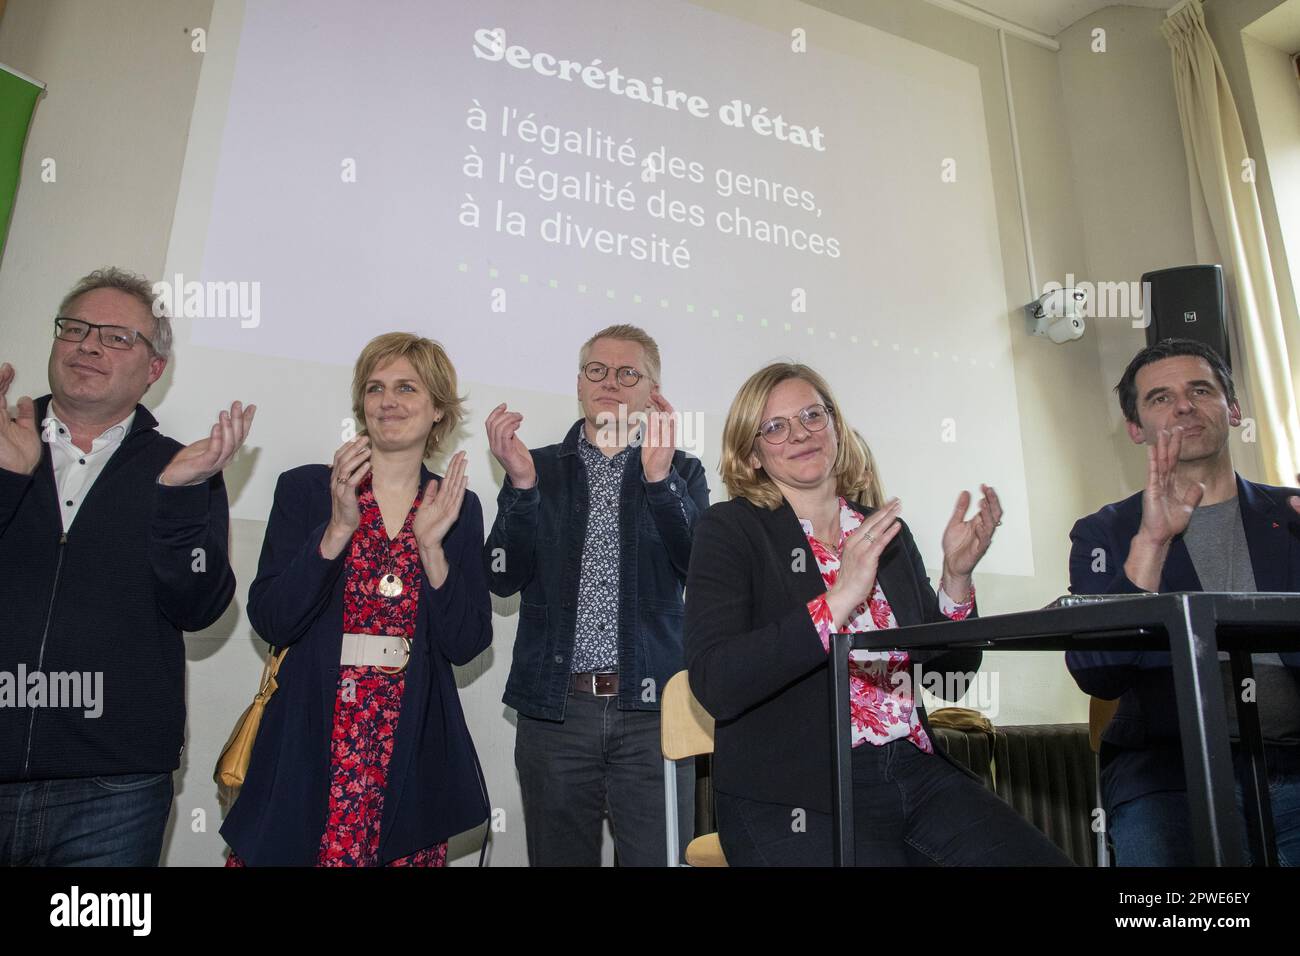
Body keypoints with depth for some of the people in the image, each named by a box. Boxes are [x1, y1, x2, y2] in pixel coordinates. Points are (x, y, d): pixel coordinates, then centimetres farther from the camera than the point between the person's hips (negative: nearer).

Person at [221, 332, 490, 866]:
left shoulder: (458, 508, 4)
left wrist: (431, 547, -13)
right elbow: (269, 622, -6)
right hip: (309, 749, -1)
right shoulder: (305, 489, 1)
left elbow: (466, 646, -1)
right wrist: (338, 529, -15)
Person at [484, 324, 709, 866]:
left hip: (652, 706, 0)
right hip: (555, 707, 1)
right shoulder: (538, 468, 7)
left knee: (660, 856, 3)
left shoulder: (681, 471, 7)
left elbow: (701, 570, -8)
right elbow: (504, 578, -2)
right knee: (559, 856, 12)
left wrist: (658, 478, -20)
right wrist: (521, 483, -15)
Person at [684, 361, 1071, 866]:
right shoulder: (730, 530, -4)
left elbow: (950, 676, 10)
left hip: (917, 773, 5)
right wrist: (839, 599, -22)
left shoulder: (889, 533, 10)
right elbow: (714, 685, -17)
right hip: (796, 799, -4)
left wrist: (956, 575, -6)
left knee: (1043, 857, -14)